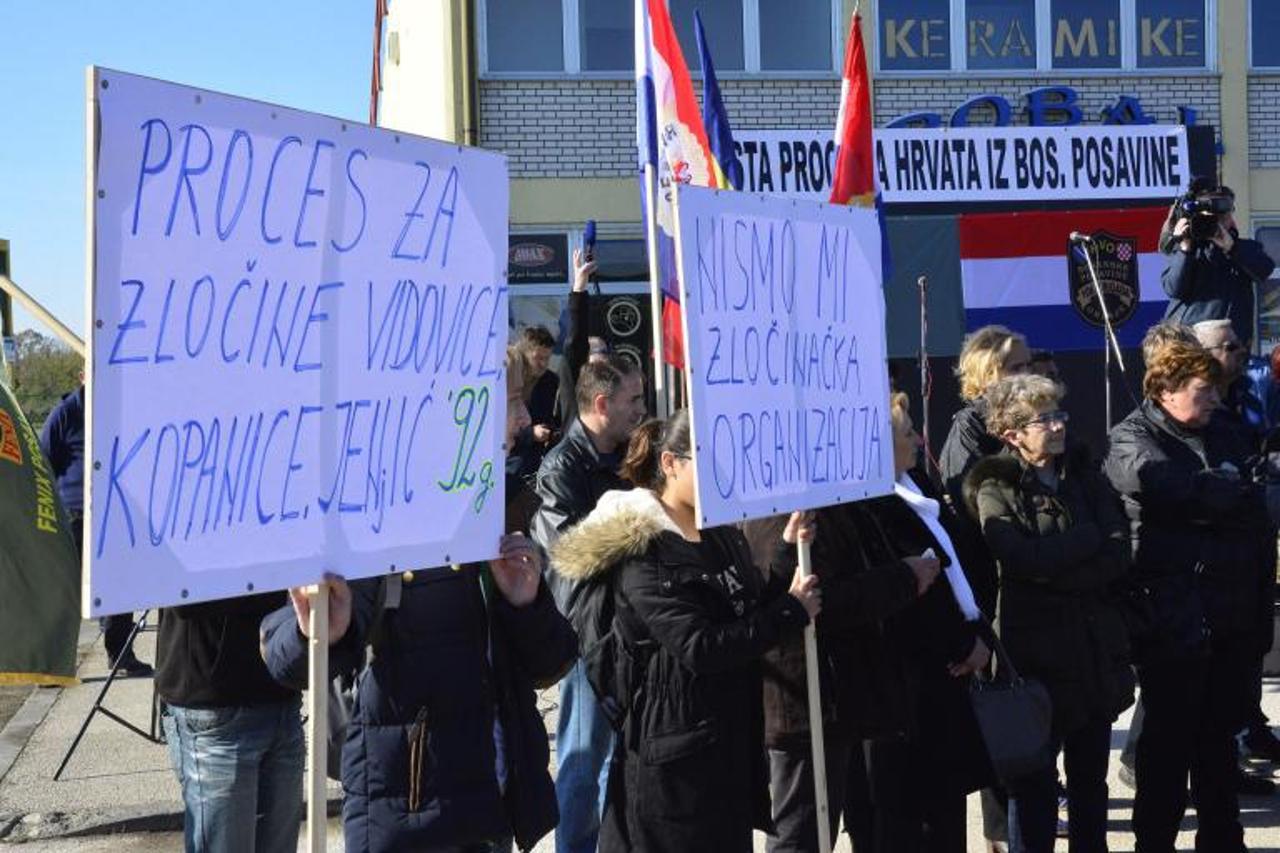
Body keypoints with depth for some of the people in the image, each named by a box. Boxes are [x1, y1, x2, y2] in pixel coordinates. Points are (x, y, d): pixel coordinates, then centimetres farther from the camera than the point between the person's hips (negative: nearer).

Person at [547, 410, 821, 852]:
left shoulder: (725, 535, 12)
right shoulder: (641, 552, -15)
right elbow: (699, 646, -22)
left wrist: (789, 553, 0)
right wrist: (792, 612, -15)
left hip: (733, 742, 8)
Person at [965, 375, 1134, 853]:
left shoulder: (1084, 476, 8)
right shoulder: (995, 491, -5)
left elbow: (1119, 556, -4)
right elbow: (1028, 560, -20)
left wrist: (1055, 567, -16)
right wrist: (1090, 537, -9)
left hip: (1097, 650, 5)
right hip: (1038, 652, -5)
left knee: (1090, 776, 14)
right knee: (1034, 782, 3)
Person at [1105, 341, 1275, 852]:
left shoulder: (1222, 434, 14)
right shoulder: (1131, 440, -4)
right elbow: (1180, 490, -22)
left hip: (1231, 613, 6)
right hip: (1171, 614, -6)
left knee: (1220, 733, 13)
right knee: (1170, 737, 2)